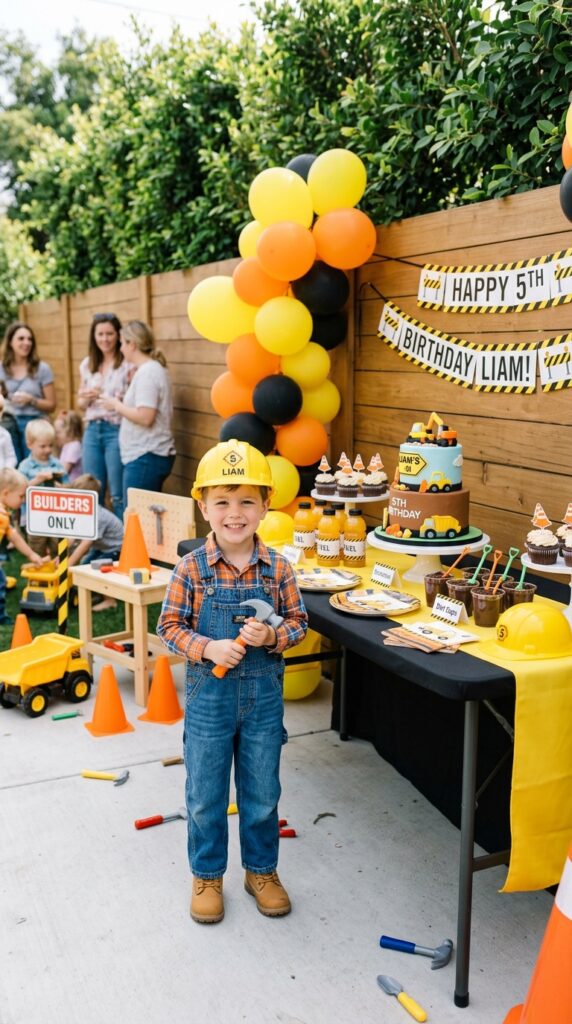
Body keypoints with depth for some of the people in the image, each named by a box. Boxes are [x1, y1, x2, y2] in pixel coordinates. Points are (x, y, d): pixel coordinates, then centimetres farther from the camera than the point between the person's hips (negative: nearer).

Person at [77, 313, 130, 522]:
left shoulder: (127, 364, -6)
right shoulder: (87, 364, 12)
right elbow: (81, 404, 18)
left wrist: (118, 401, -22)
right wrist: (87, 398, -3)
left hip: (117, 431, -6)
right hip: (92, 431, 6)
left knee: (118, 496, -4)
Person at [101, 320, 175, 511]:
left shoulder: (147, 372, -14)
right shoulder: (154, 368, 17)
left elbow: (145, 417, -22)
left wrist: (117, 406, -8)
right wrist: (122, 404, 13)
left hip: (145, 458, -10)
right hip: (151, 454, 10)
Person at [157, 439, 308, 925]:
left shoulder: (278, 568, -7)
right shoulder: (191, 569, -11)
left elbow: (298, 623, 0)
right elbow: (170, 626, -6)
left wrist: (271, 636, -20)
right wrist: (207, 648, -22)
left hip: (264, 694, 1)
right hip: (209, 695, -1)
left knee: (262, 793, 16)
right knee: (205, 795, 14)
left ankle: (262, 870, 37)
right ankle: (207, 875, 34)